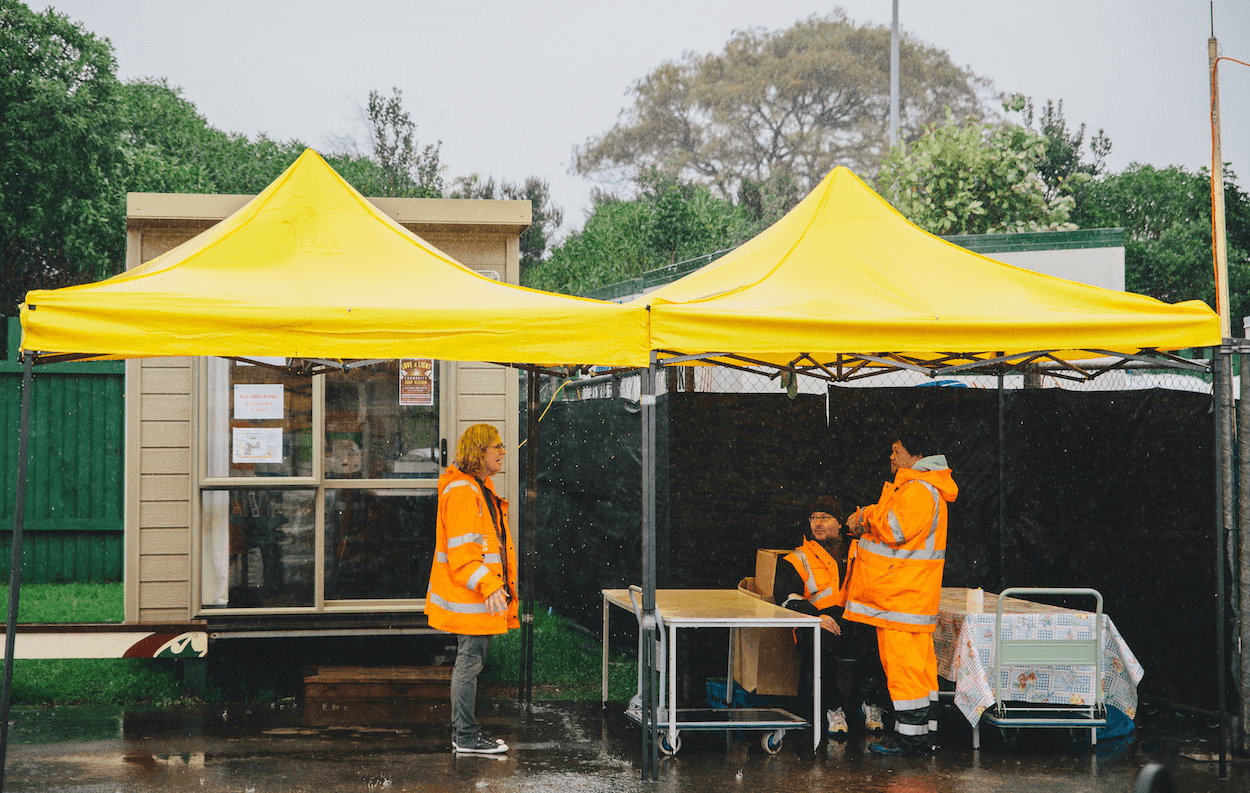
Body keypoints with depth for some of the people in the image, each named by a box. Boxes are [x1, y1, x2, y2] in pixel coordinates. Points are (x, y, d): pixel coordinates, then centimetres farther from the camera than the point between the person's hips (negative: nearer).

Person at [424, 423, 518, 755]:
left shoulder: (480, 488, 17)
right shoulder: (461, 491, -17)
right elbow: (461, 550, -23)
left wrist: (501, 584, 26)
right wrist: (488, 587, -29)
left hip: (483, 596, 11)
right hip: (469, 600, -11)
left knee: (470, 662, 14)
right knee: (469, 662, -5)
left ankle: (464, 731, 22)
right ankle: (465, 736, 1)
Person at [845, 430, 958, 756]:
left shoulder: (918, 489, -15)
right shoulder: (918, 487, 20)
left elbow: (894, 528, -24)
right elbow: (892, 526, 22)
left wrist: (866, 516, -6)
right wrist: (867, 521, 1)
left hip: (903, 595, -11)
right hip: (914, 595, 11)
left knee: (903, 660, -8)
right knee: (919, 662, 12)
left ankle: (909, 736, -5)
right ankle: (922, 733, 16)